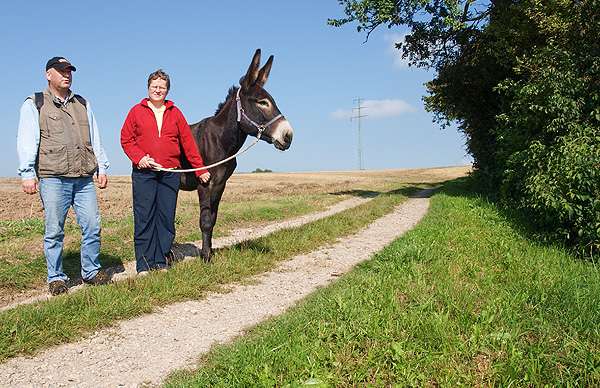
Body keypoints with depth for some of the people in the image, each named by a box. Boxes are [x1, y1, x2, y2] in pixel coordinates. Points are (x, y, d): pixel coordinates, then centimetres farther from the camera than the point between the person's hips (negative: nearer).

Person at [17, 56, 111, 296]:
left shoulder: (82, 105, 21)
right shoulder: (34, 105, 10)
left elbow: (95, 140, 22)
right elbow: (26, 142, 3)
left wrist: (102, 168, 14)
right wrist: (27, 173, -7)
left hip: (84, 179, 3)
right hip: (52, 179, -3)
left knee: (92, 226, -1)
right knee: (54, 231, 0)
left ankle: (91, 271, 14)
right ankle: (55, 278, 13)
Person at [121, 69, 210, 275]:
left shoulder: (175, 113, 13)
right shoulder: (137, 111, 9)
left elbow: (188, 143, 11)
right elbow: (126, 139, 7)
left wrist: (200, 169, 8)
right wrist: (139, 157, -9)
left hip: (170, 174, 2)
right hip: (143, 174, -2)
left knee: (167, 218, 3)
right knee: (143, 219, -2)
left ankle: (161, 263, 14)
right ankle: (143, 265, 6)